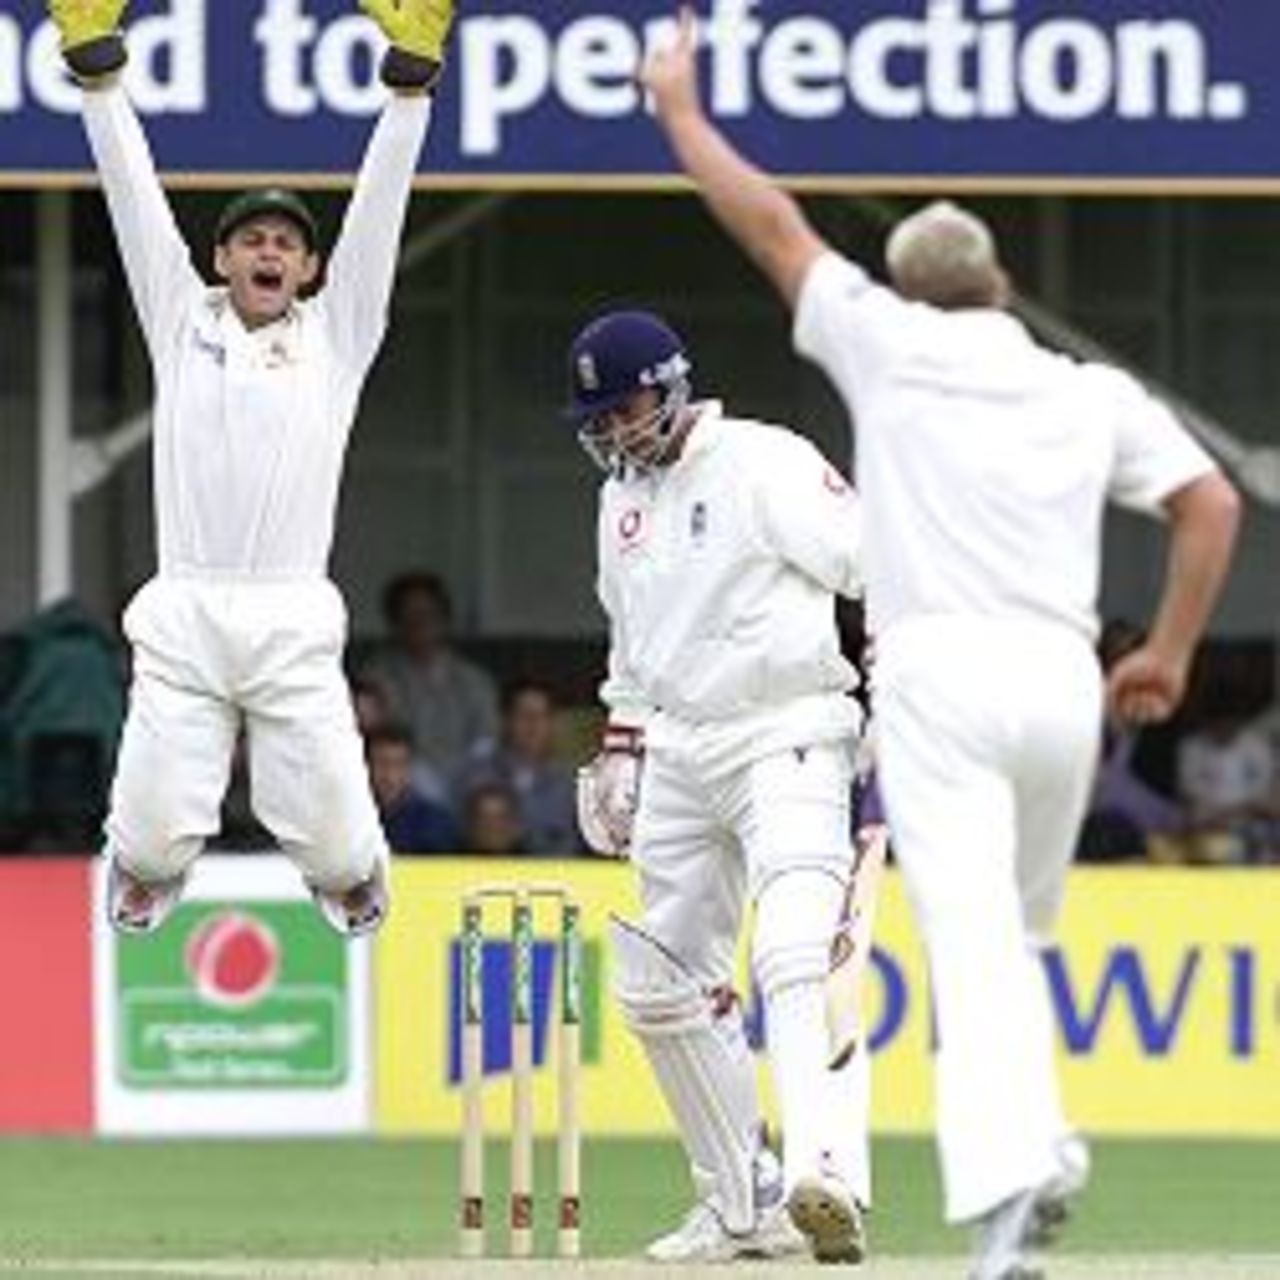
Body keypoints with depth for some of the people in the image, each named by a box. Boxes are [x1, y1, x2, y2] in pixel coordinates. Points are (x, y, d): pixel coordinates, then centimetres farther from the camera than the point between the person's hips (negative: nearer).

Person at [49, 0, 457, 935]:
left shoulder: (336, 334, 12)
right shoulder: (183, 321, 14)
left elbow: (380, 204, 5)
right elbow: (134, 191, 9)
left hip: (293, 621, 0)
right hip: (183, 618, 0)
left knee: (335, 843, -4)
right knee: (153, 839, -4)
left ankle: (349, 872, 33)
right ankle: (148, 875, 33)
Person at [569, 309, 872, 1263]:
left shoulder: (768, 465, -8)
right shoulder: (622, 499, 16)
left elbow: (876, 567, -13)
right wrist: (621, 748, 18)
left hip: (786, 740, -8)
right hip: (679, 756, 8)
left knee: (798, 959, -25)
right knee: (660, 984, 7)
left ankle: (827, 1178, -40)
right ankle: (742, 1205, 17)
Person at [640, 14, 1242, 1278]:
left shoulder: (894, 346, 9)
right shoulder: (1092, 392, 16)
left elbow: (772, 225, 13)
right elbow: (1211, 500, 7)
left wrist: (681, 111, 25)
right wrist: (1169, 654, 12)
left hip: (937, 671, -4)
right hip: (1061, 680, 4)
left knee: (973, 938, -15)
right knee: (1009, 928, 23)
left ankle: (1007, 1179, -31)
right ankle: (1035, 1151, 14)